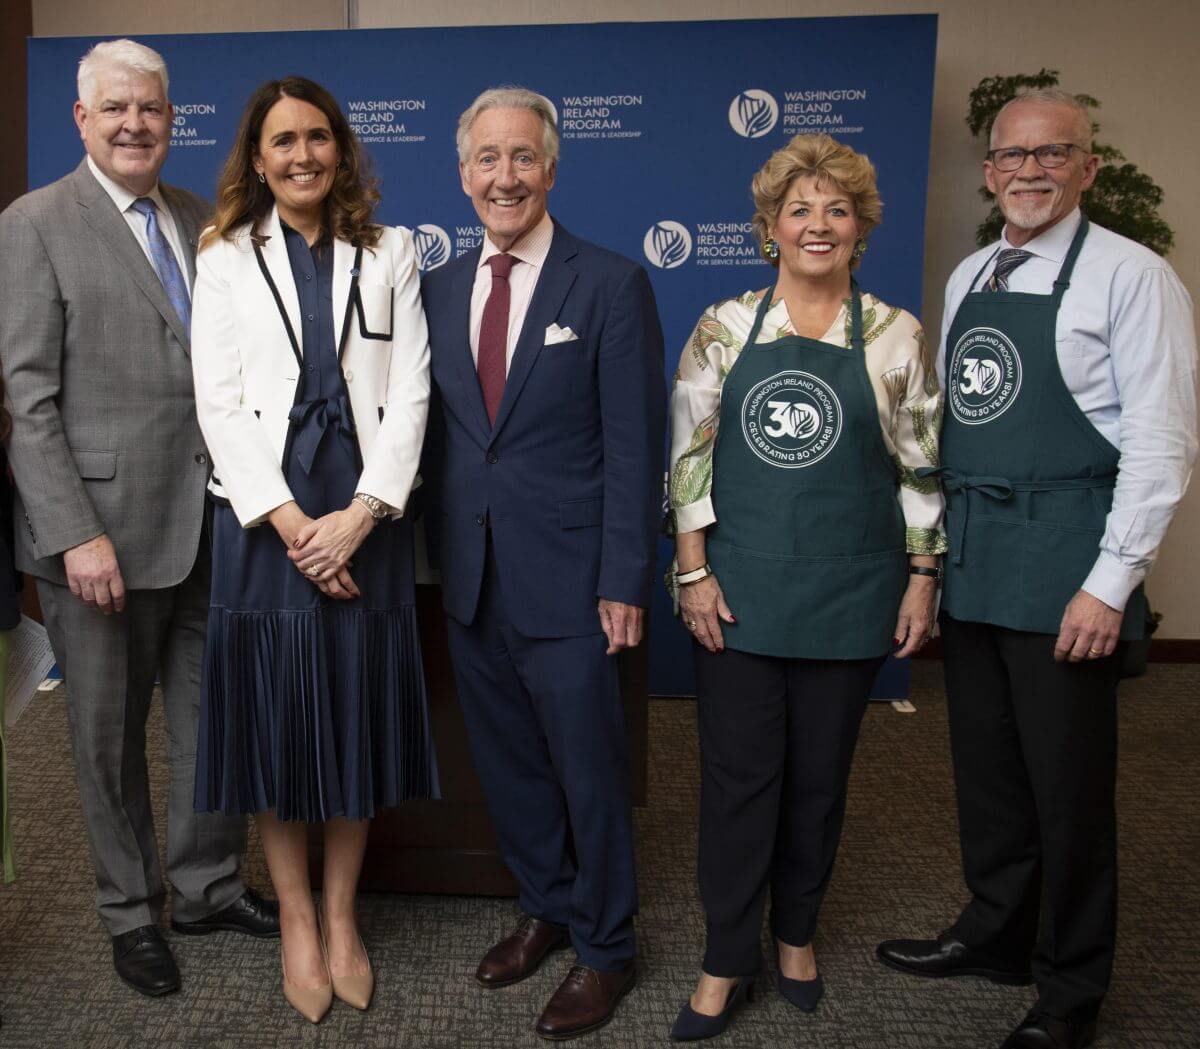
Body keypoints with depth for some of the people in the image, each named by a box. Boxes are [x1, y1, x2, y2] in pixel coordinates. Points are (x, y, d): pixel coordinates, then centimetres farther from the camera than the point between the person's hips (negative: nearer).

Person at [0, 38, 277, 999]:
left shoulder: (202, 221, 10)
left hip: (209, 523, 5)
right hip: (105, 530, -4)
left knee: (215, 719, 13)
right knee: (110, 738, 11)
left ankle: (208, 887, 34)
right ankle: (132, 911, 31)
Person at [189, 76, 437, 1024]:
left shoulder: (389, 252, 8)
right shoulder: (227, 259, 6)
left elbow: (409, 392, 0)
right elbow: (220, 405, -2)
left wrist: (360, 514, -11)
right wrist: (291, 522, -12)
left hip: (367, 515, 1)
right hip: (265, 517, -1)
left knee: (358, 714, 7)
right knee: (277, 716, 5)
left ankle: (342, 914, 25)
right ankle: (296, 920, 24)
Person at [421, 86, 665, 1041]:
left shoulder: (611, 284, -7)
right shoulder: (440, 288, 9)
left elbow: (635, 447, -10)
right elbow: (437, 432, 11)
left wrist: (625, 583, -13)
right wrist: (441, 556, 7)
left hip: (566, 579, -5)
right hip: (470, 577, 5)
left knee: (590, 773, 8)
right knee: (507, 765, 17)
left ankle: (606, 948, 28)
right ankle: (546, 909, 40)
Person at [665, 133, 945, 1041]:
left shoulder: (896, 336, 3)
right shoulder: (724, 327, 2)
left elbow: (921, 469, 6)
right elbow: (688, 456, 1)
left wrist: (923, 578, 2)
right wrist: (694, 571, -4)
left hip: (850, 593, 1)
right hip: (739, 590, 0)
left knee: (821, 775, 12)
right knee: (737, 774, 5)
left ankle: (797, 931, 35)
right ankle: (728, 961, 21)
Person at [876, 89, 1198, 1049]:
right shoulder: (967, 279, 13)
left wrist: (1111, 582, -15)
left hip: (1062, 561, -6)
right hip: (970, 557, 6)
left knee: (1068, 783, 5)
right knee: (985, 765, 17)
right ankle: (996, 937, 37)